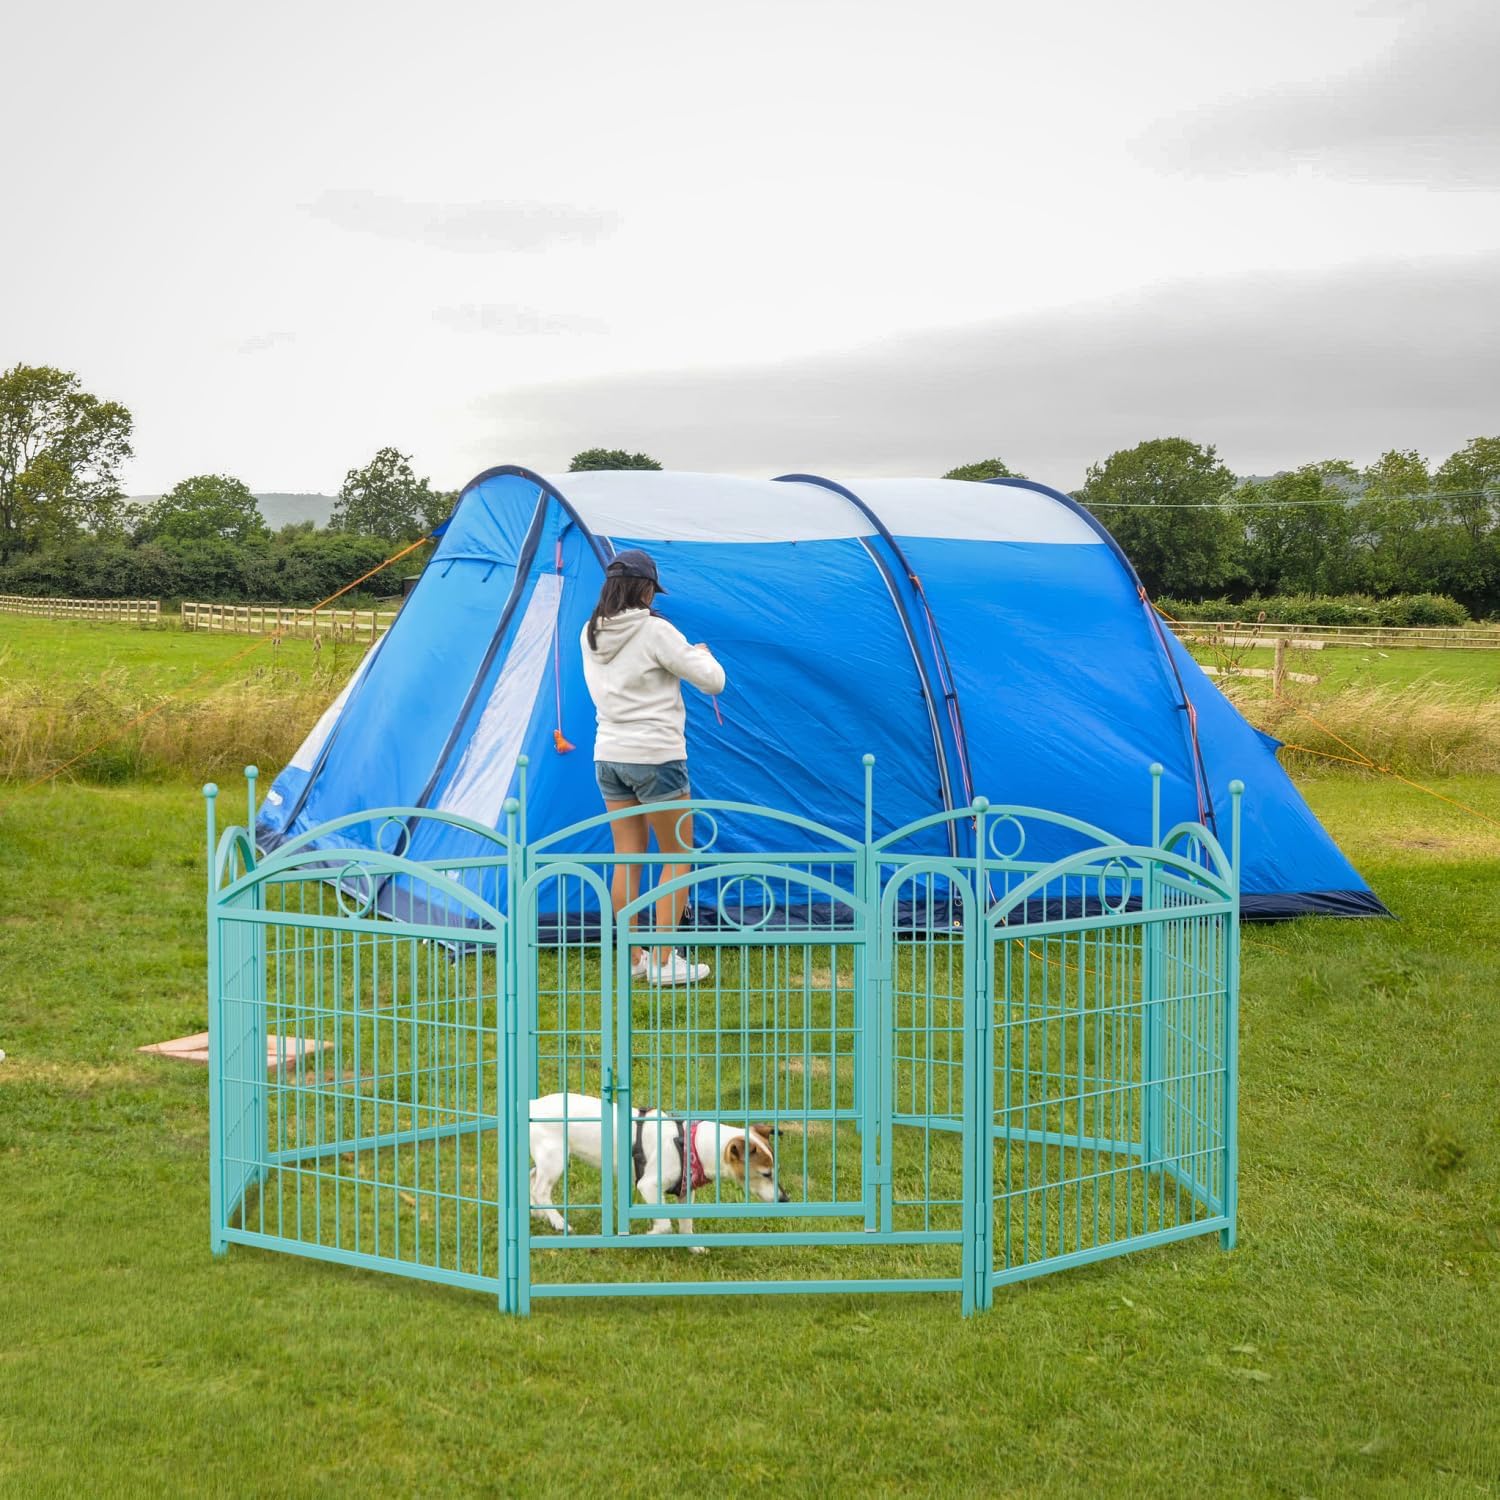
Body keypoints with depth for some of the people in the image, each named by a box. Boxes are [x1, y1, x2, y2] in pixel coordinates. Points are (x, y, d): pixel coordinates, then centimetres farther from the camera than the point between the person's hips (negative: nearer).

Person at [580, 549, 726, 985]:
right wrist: (700, 654, 11)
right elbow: (712, 681, -12)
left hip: (609, 756, 6)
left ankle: (631, 959, 16)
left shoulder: (590, 635, 4)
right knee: (678, 856, 5)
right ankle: (663, 961, 4)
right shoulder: (655, 631, -15)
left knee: (628, 858, 12)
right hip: (655, 757, -6)